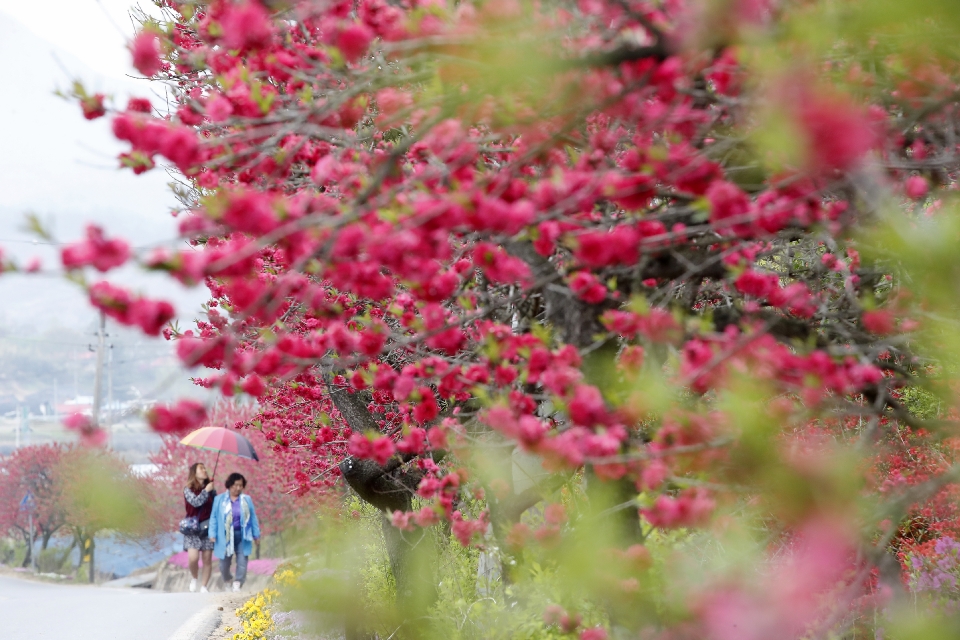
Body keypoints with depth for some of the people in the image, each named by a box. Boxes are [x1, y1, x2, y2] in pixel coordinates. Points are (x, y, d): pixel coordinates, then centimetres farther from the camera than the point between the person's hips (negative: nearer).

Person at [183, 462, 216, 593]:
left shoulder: (211, 489, 10)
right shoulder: (188, 489, 1)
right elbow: (195, 501, -16)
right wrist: (206, 491, -12)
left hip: (208, 527, 3)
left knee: (207, 559, -1)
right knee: (193, 558, -16)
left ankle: (204, 587, 9)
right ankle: (194, 579, 13)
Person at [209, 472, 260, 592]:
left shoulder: (247, 500, 2)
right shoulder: (220, 499, -1)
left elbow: (253, 518, 7)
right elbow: (214, 518, 1)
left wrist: (256, 535, 7)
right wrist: (213, 534, -5)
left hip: (242, 536, 1)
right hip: (225, 536, -1)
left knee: (242, 562, -7)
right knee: (224, 563, 9)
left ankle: (237, 586, -5)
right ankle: (226, 582, 34)